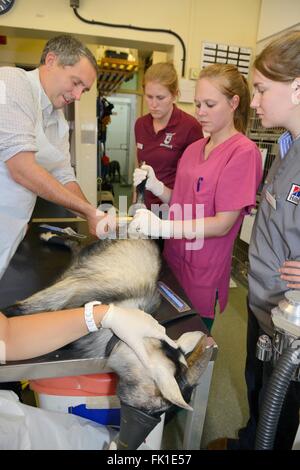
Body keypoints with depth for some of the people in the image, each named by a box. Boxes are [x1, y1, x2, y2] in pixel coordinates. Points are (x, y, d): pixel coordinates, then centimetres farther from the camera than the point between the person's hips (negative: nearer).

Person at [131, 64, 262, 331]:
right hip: (174, 258, 6)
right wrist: (156, 186, -8)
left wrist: (163, 227, -28)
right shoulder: (194, 148, 8)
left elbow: (223, 223, -18)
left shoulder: (243, 152, -14)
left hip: (203, 274, -6)